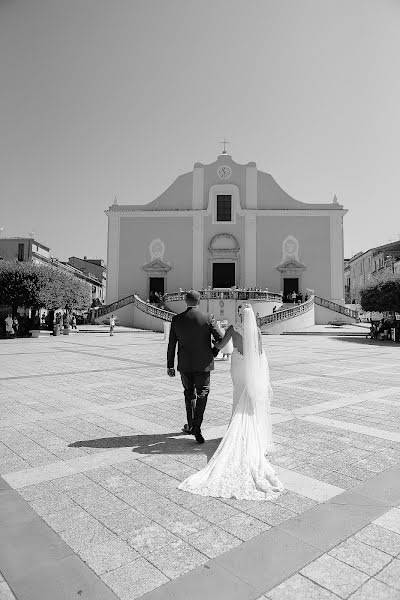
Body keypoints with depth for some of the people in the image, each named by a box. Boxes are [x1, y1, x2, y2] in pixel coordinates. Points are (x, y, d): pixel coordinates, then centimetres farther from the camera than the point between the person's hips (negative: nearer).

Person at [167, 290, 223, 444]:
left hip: (184, 364, 2)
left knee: (189, 394, 20)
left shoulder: (176, 319, -3)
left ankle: (191, 426, 31)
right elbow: (221, 339, -9)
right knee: (202, 396, 7)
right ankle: (196, 428, -3)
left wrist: (170, 366, 9)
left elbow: (171, 345, 1)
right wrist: (213, 353, 9)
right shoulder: (208, 318, -9)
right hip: (203, 364, -2)